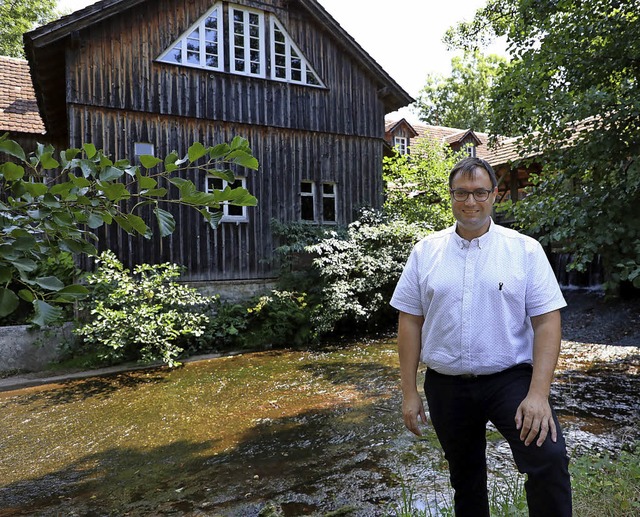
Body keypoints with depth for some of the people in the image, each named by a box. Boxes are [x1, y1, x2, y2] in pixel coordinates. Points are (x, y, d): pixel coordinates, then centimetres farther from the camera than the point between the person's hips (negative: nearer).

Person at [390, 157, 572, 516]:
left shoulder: (526, 250, -3)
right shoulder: (426, 251, 1)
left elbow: (547, 321, -7)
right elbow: (410, 321, 1)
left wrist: (539, 394, -17)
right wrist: (409, 391, -1)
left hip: (511, 378, -2)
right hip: (446, 385, 2)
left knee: (549, 458, -23)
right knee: (465, 476, 16)